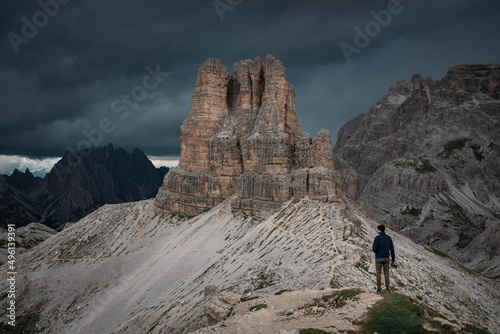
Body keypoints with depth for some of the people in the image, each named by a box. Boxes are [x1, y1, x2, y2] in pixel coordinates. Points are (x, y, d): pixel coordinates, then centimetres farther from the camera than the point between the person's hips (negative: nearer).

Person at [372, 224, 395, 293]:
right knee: (386, 273, 13)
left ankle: (379, 289, 8)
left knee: (378, 273, 6)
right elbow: (392, 249, 0)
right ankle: (387, 288, 14)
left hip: (378, 258, -3)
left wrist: (373, 249, 7)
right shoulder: (389, 238, 0)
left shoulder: (377, 238, -16)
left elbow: (374, 249, -20)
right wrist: (393, 259, 6)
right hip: (386, 258, 4)